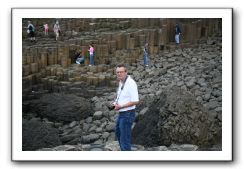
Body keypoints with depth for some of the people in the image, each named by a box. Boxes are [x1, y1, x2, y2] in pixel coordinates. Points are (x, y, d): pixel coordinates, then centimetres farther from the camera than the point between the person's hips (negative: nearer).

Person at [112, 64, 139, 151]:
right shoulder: (121, 82, 7)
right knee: (118, 133, 28)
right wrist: (116, 103, 3)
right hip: (122, 114, 10)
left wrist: (121, 106, -22)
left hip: (128, 114, -10)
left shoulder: (130, 83, -22)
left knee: (124, 138, -5)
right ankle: (125, 150, 46)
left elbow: (135, 101, -24)